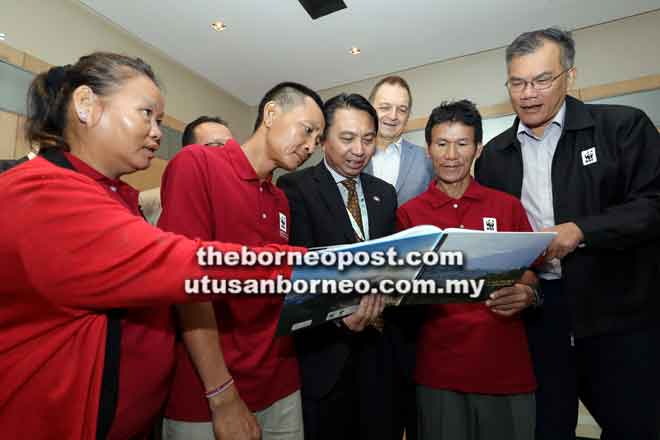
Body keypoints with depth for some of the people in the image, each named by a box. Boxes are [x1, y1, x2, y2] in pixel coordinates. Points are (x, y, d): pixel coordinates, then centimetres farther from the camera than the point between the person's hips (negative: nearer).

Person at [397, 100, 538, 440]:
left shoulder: (508, 206, 3)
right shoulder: (409, 213, -1)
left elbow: (530, 273, 7)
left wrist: (524, 295, -15)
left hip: (506, 364, 2)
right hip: (438, 367, -1)